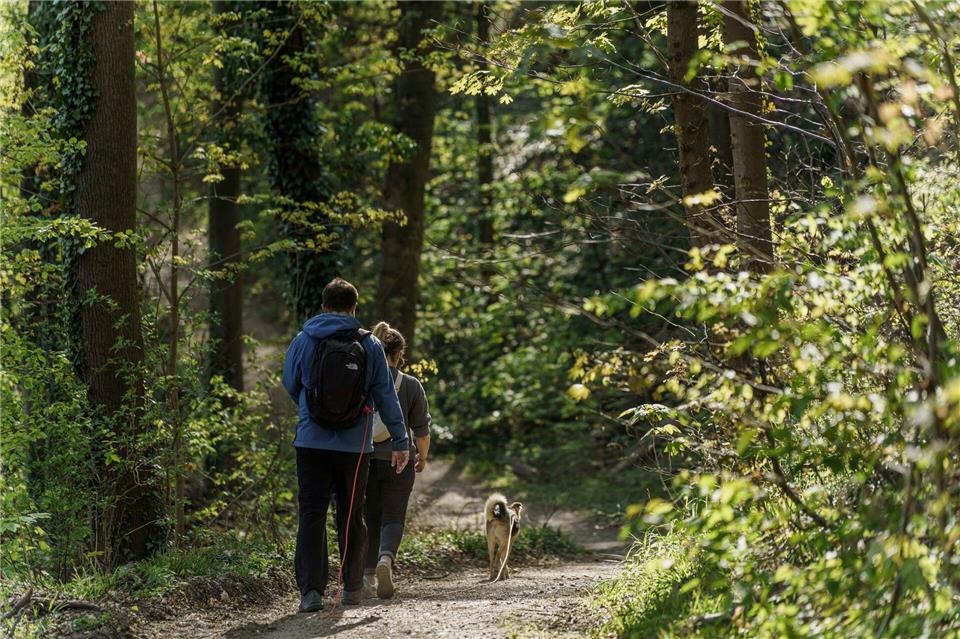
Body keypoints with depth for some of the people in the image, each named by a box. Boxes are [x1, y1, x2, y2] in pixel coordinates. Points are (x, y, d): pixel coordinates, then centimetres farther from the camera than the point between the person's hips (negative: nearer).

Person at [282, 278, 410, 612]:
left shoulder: (303, 341, -1)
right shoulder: (370, 345, -1)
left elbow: (290, 384, 12)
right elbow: (386, 396, 1)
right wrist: (400, 440, 7)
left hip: (312, 442, -1)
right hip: (355, 446, 1)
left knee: (311, 515, 0)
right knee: (351, 516, 13)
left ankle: (311, 590, -11)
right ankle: (352, 587, 20)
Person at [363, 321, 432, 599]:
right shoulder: (411, 386, -5)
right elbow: (422, 429, 0)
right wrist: (423, 457, 16)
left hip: (364, 459, 2)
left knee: (369, 516, 16)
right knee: (393, 517, 2)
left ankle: (369, 572, 24)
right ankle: (386, 558, -25)